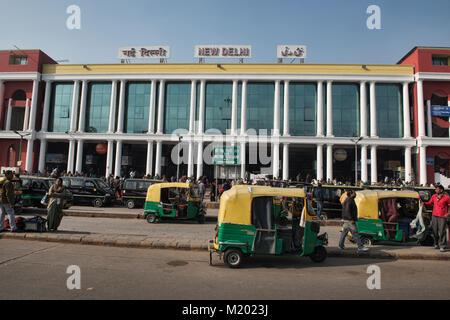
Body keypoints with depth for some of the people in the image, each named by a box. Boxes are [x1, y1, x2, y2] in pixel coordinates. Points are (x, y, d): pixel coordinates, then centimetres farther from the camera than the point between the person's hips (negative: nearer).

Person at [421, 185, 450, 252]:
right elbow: (430, 203, 16)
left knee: (442, 232, -5)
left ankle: (442, 246, 4)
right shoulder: (434, 196, 7)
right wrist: (423, 203, -1)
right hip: (434, 216, 5)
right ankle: (436, 244, 25)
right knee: (435, 231, 9)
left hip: (442, 217, -4)